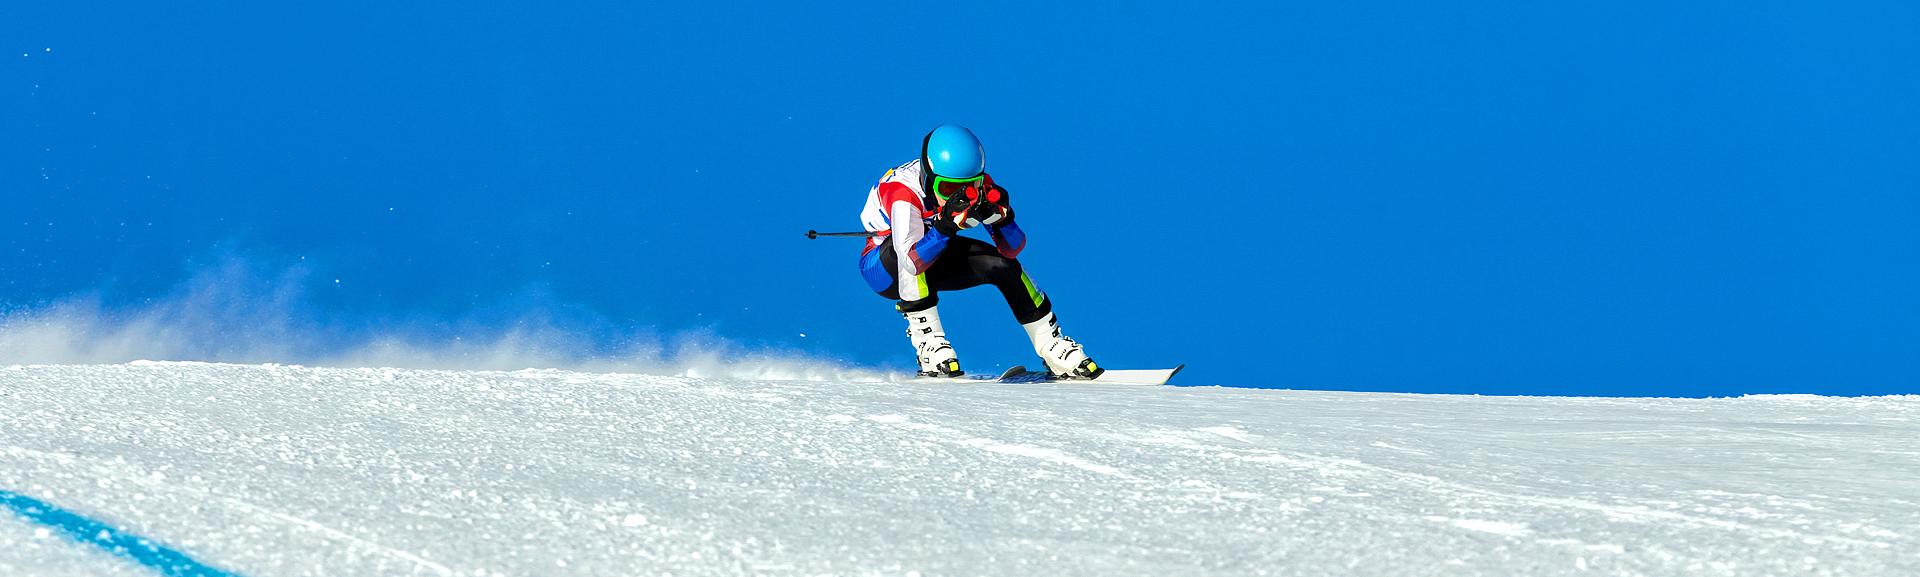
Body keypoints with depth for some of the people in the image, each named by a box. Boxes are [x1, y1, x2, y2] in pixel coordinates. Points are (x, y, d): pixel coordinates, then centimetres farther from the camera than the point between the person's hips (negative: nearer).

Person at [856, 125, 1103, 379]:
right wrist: (947, 224, -54)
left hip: (935, 261, 5)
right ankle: (927, 341, -29)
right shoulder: (902, 193, -35)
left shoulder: (978, 187, -19)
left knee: (1002, 264, -13)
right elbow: (912, 262, -45)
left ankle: (1052, 346, 4)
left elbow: (1012, 250, -18)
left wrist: (1001, 217, -37)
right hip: (883, 268, -5)